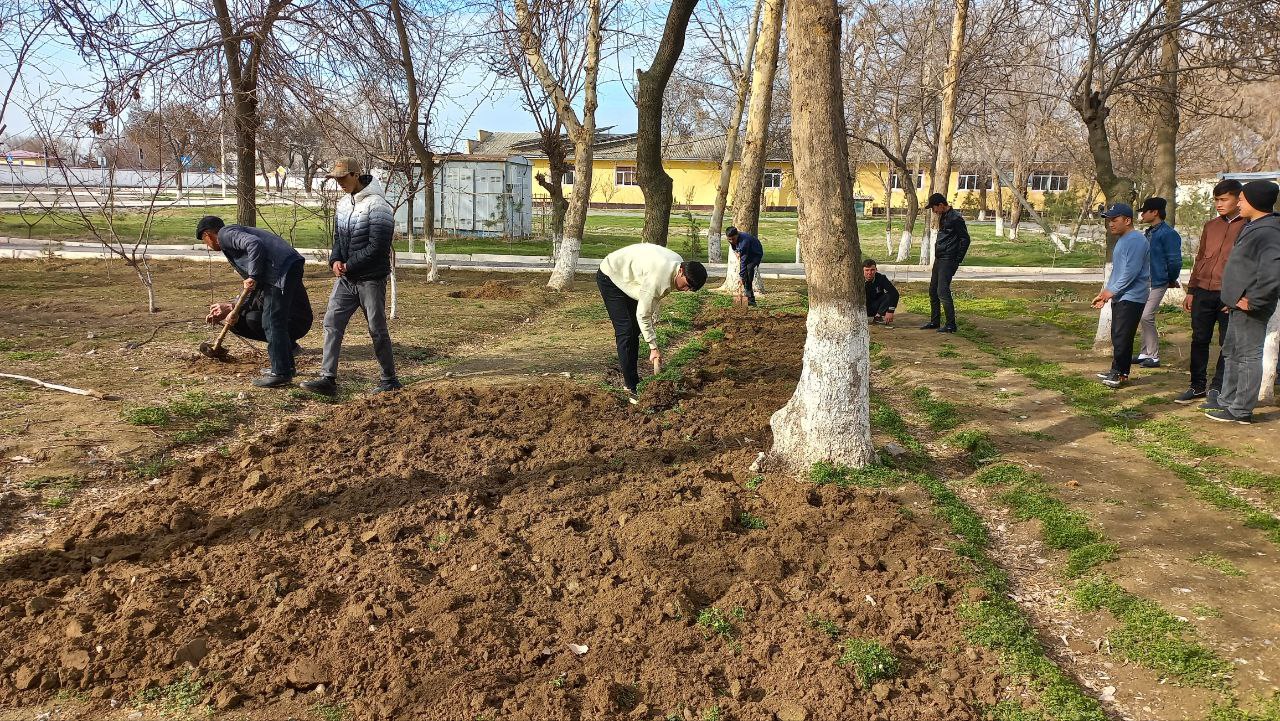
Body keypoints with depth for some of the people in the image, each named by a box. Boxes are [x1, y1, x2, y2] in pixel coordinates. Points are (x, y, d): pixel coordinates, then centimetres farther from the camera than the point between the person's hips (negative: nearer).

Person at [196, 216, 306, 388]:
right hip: (291, 268, 10)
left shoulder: (225, 234, 2)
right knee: (278, 321, 20)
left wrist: (253, 277, -13)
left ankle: (281, 373, -1)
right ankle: (287, 365, 29)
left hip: (281, 270, -10)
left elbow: (255, 244, -20)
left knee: (272, 322, -5)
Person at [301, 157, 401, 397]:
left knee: (377, 329, 2)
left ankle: (389, 380, 15)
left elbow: (377, 246, -20)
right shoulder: (343, 203, 11)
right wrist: (335, 260, -2)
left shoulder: (376, 205, -15)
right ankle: (327, 379, 3)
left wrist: (349, 266, -15)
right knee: (332, 323, 1)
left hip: (370, 279, -8)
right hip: (345, 278, 8)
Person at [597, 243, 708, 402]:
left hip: (628, 279, 9)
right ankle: (631, 388, -11)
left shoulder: (678, 262, -11)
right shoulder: (658, 278, -38)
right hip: (610, 277, -9)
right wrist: (653, 347, -24)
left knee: (635, 329, 10)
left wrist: (654, 316, -4)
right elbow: (642, 315, -29)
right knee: (626, 331, -14)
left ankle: (630, 377, 21)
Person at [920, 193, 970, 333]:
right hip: (939, 259, 10)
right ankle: (935, 321, 24)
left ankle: (951, 325, -7)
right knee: (933, 290, 14)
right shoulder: (943, 217, 14)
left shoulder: (955, 218, -15)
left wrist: (957, 261, -14)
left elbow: (965, 239, -15)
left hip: (948, 261, -10)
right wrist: (937, 256, 16)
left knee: (942, 291, -13)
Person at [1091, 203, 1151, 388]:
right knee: (1117, 336, 13)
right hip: (1119, 297, 10)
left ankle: (1120, 373, 0)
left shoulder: (1136, 240, -15)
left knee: (1122, 336, -7)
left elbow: (1131, 271, -21)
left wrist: (1112, 291, -16)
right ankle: (1117, 371, 20)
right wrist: (1105, 292, 17)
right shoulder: (1122, 240, 17)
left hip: (1131, 298, -10)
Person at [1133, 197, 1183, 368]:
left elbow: (1175, 260, -16)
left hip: (1158, 283, -9)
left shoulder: (1168, 233, -16)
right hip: (1145, 282, 9)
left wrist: (1172, 280, -4)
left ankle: (1154, 357, -3)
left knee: (1147, 317, -11)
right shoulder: (1149, 232, 12)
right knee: (1144, 318, 12)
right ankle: (1145, 353, 21)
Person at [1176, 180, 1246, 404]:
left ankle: (1217, 388, 13)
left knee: (1227, 344, 4)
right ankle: (1198, 386, 18)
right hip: (1204, 292, 5)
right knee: (1199, 340, 8)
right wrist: (1191, 291, 14)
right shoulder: (1210, 226, 13)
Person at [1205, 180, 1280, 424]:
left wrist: (1253, 301, -24)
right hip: (1241, 306, 11)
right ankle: (1227, 401, 29)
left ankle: (1241, 411, 3)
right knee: (1232, 353, 18)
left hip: (1250, 309, -11)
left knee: (1248, 356, -3)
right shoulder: (1253, 228, 13)